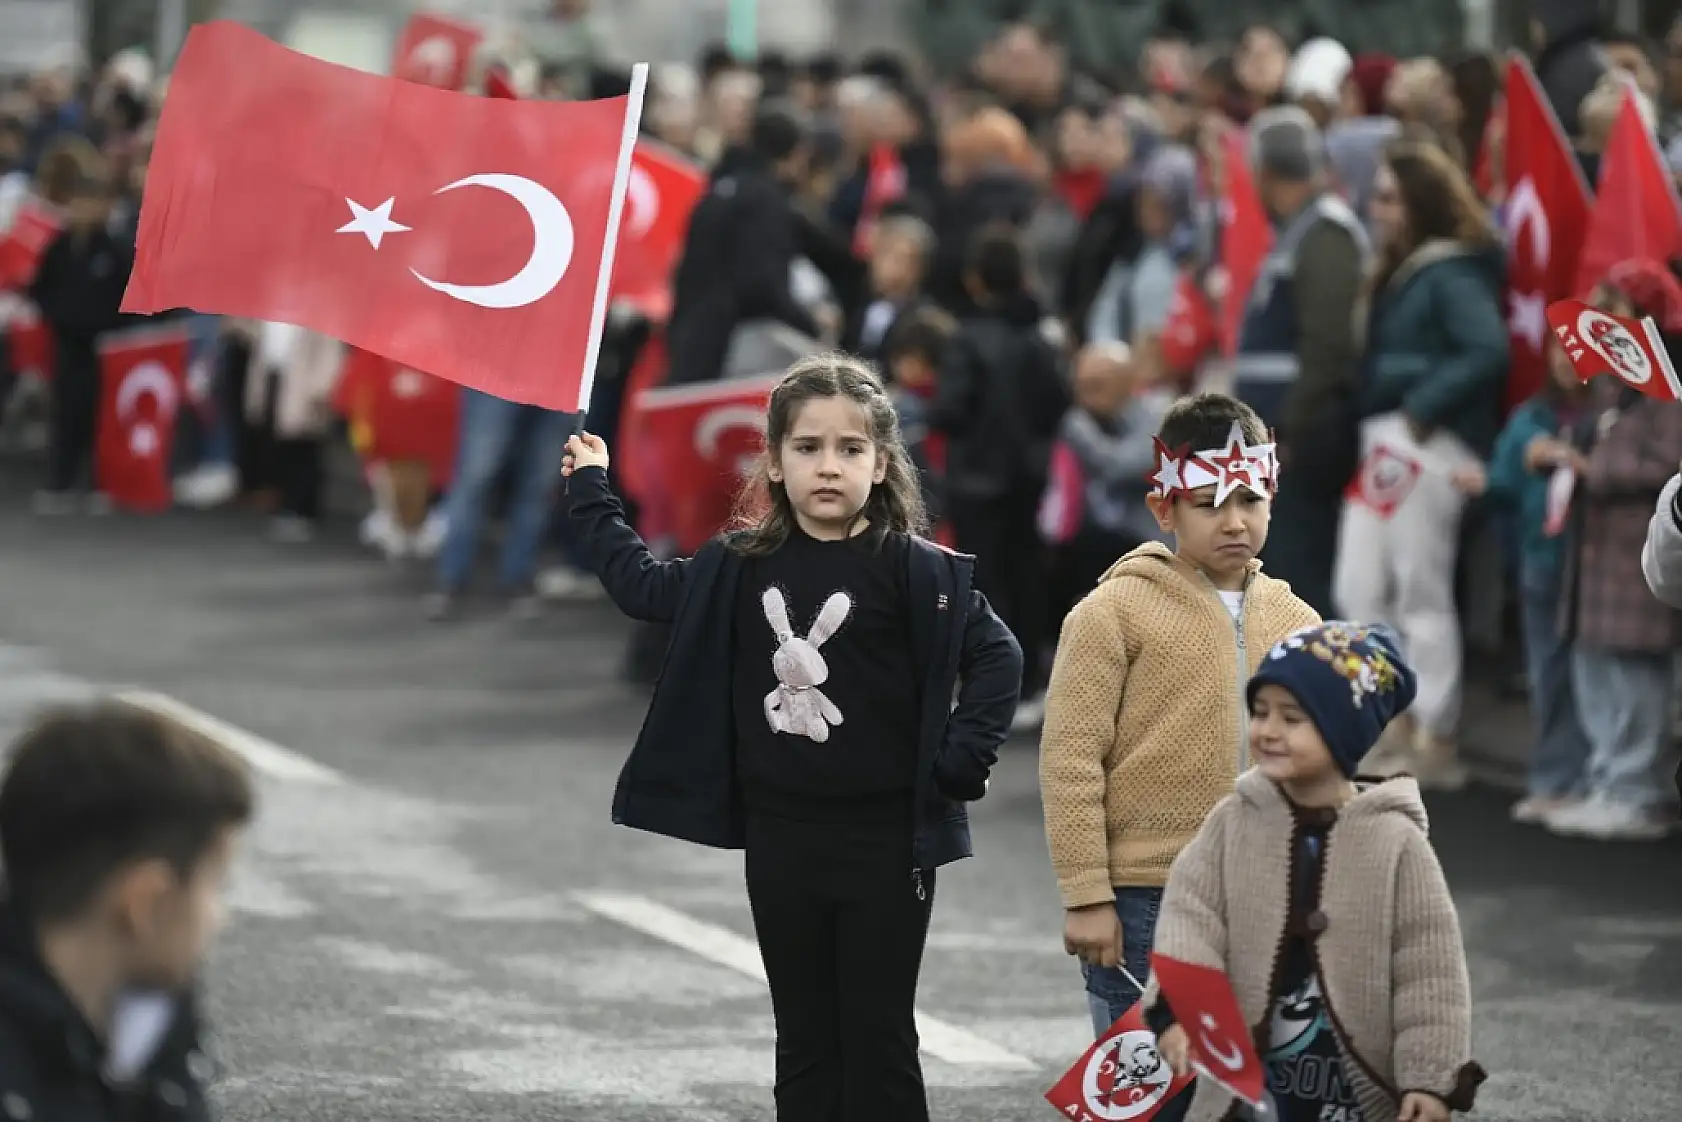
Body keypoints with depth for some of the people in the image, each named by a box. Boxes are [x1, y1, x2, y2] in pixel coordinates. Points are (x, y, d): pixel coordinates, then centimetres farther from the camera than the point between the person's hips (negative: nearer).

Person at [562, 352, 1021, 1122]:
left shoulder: (911, 569, -10)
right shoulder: (740, 566, 3)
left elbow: (997, 656, -9)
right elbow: (643, 586, 18)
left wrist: (960, 763, -14)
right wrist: (591, 492, 20)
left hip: (884, 841, -4)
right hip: (779, 839, 4)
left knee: (878, 1041, 2)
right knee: (805, 1039, 11)